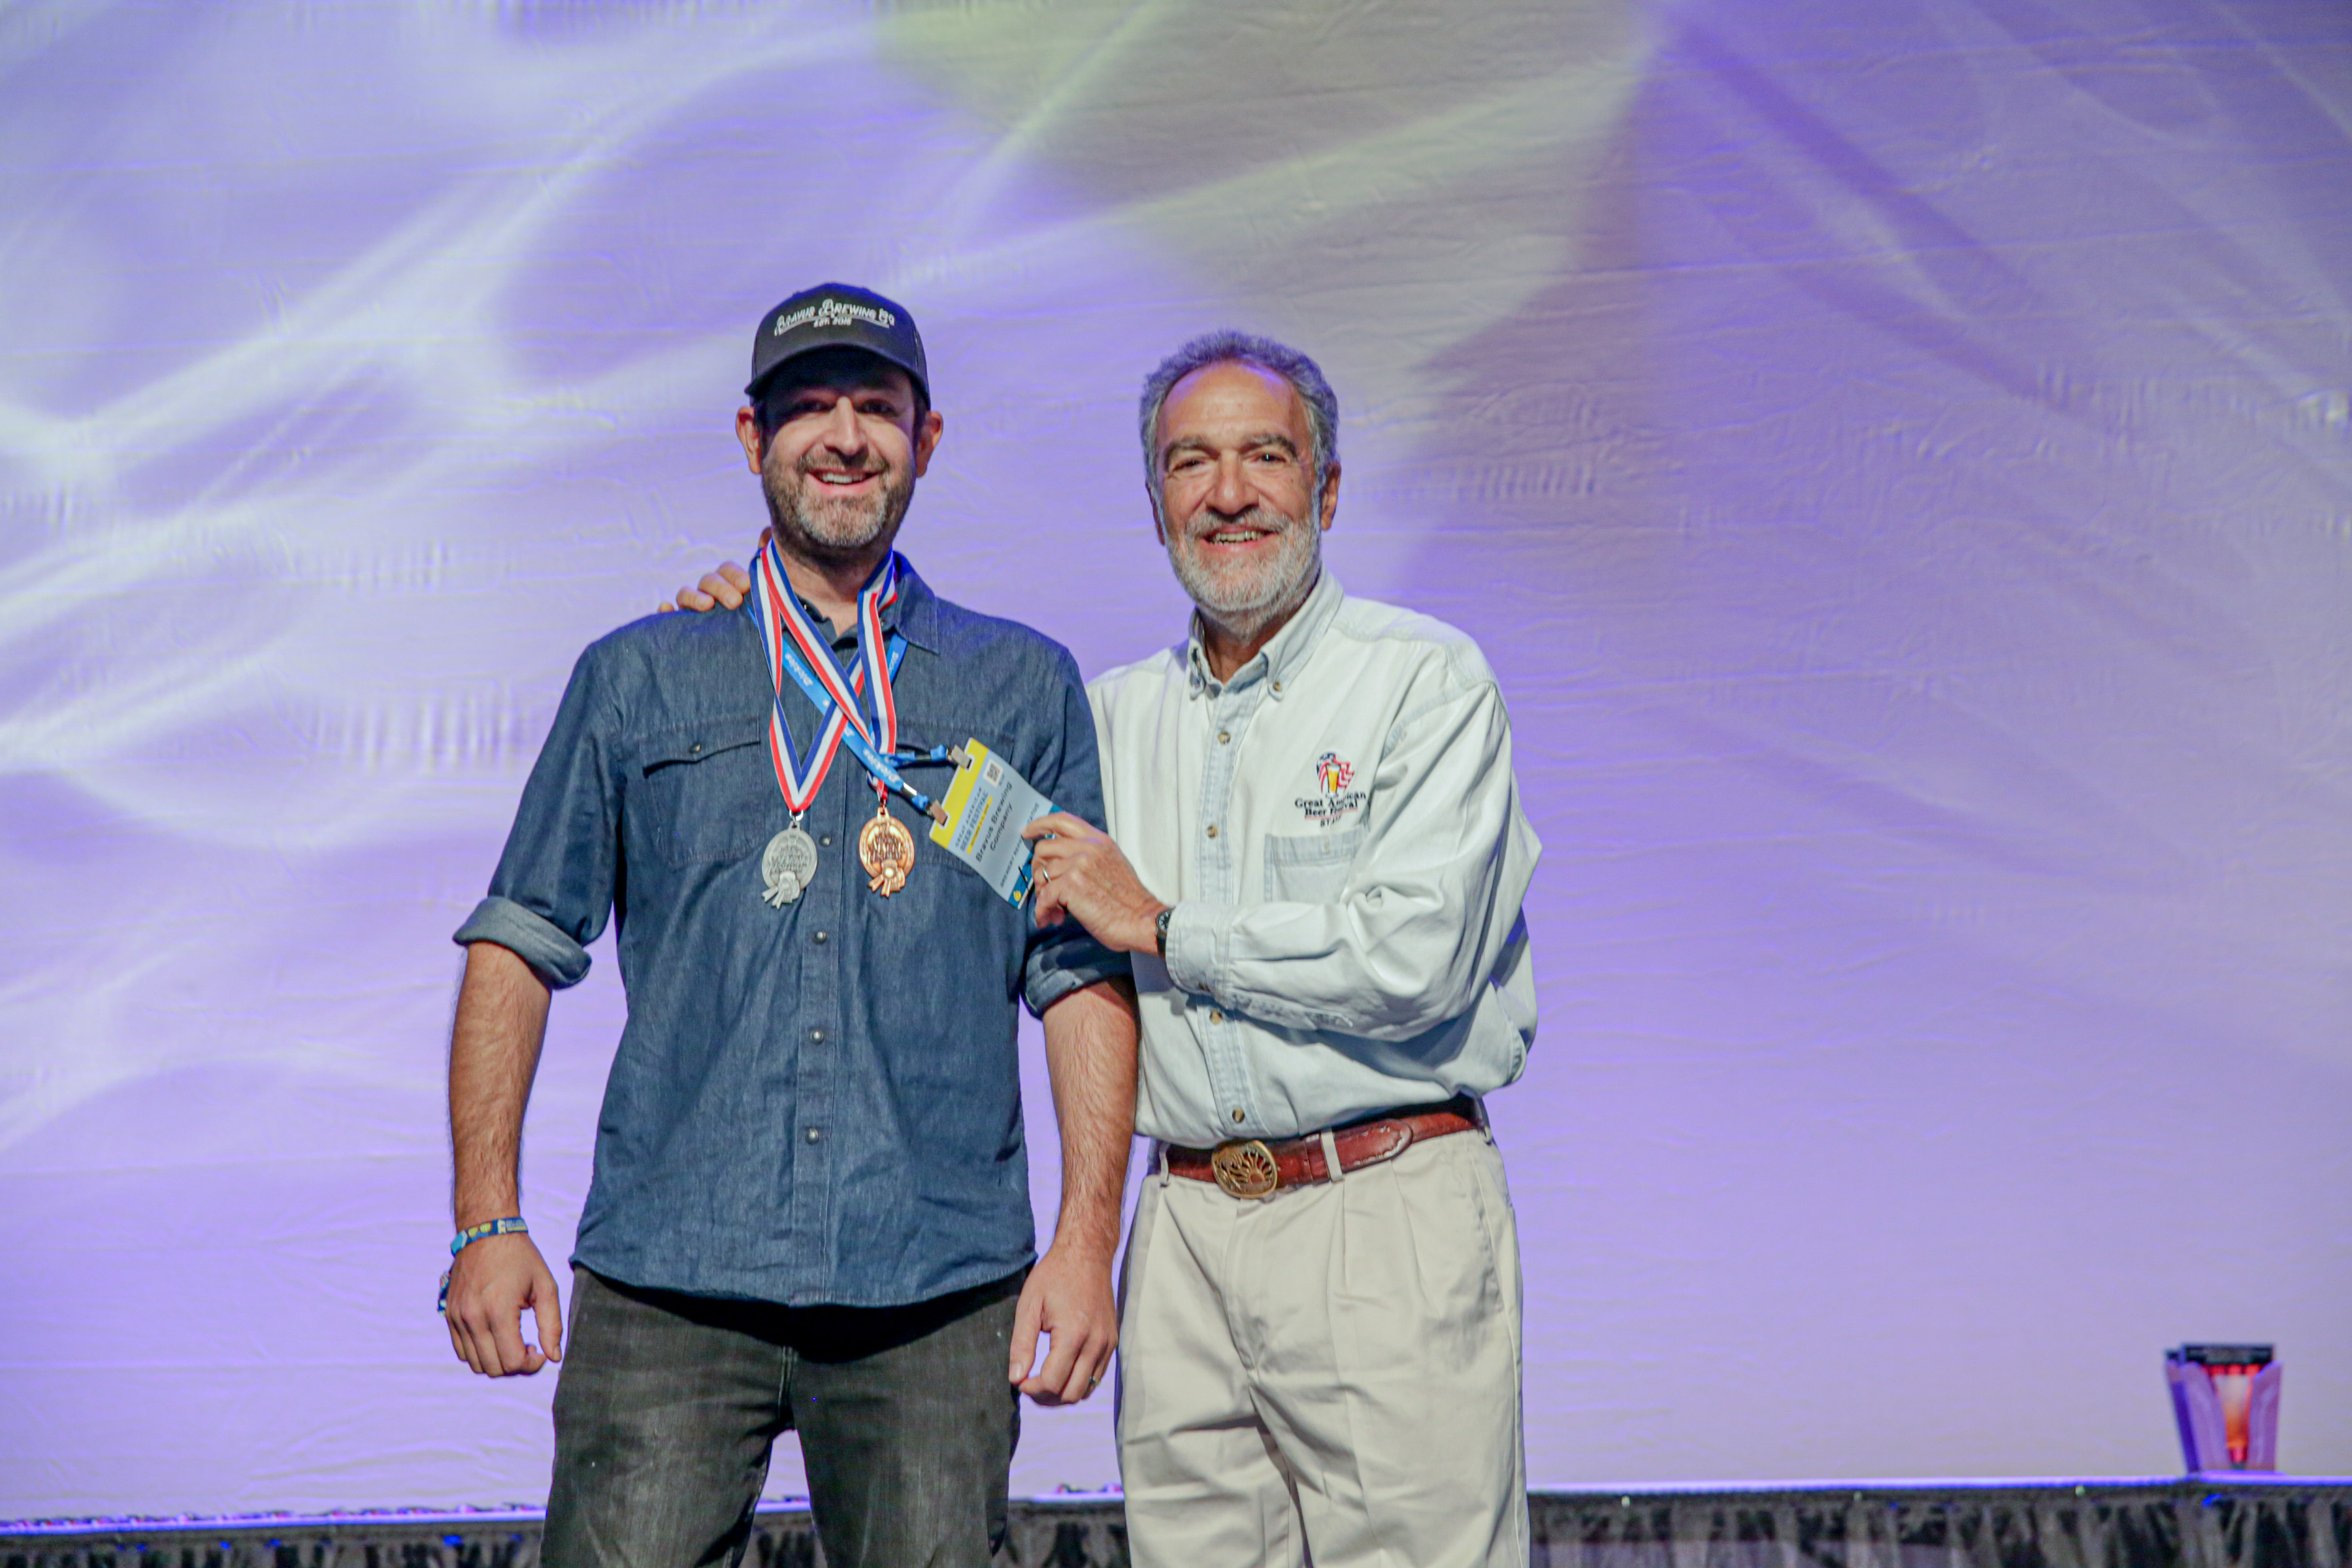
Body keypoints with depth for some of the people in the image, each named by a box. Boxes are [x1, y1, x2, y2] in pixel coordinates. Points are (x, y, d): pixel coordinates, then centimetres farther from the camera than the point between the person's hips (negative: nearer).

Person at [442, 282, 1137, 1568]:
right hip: (666, 1282, 0)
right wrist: (487, 1221, 1)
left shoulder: (1025, 687, 11)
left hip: (938, 1291, 1)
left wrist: (1087, 1233, -3)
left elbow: (1084, 974, 7)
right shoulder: (637, 679, 11)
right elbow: (519, 943, 10)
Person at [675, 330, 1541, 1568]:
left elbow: (1413, 960, -13)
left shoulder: (1427, 679, -2)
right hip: (1185, 1225, 5)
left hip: (1384, 1218, -4)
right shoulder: (1115, 715, 14)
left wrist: (1163, 926, -7)